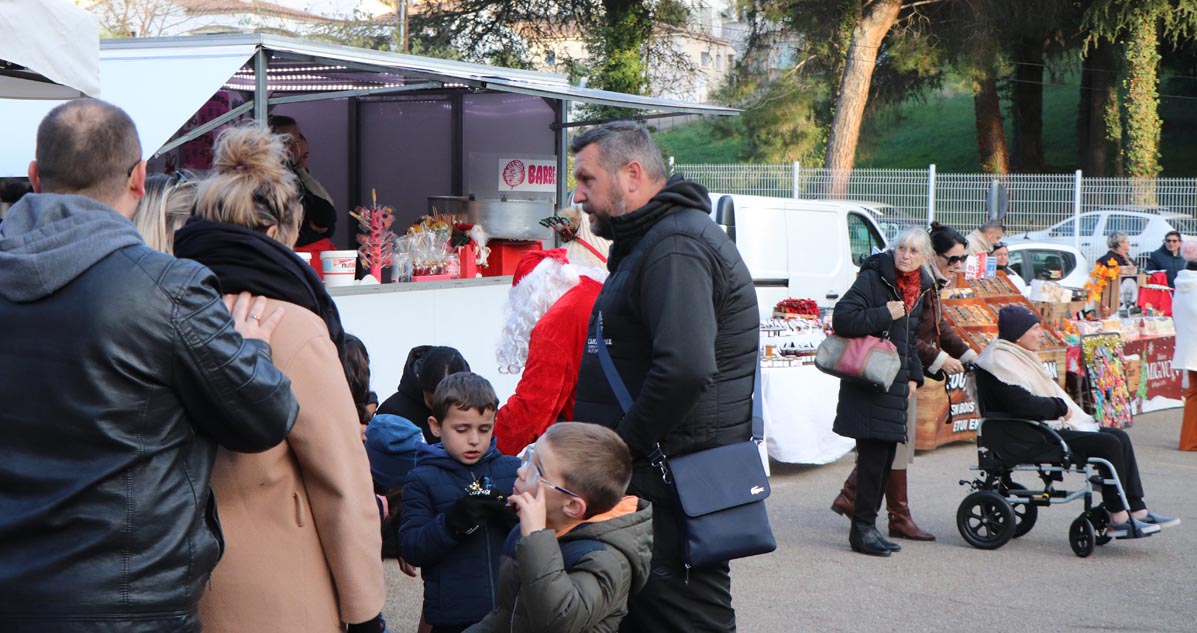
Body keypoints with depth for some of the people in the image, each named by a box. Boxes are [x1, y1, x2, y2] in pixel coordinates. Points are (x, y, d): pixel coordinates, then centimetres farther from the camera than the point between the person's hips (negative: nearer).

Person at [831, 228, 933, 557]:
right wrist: (885, 314, -19)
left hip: (896, 384, 8)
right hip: (868, 382, -8)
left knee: (886, 458, 10)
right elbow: (842, 319, -19)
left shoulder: (920, 290, 15)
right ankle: (862, 530, -2)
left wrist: (914, 375, 14)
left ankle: (867, 526, 18)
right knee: (873, 455, -10)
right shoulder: (872, 279, -10)